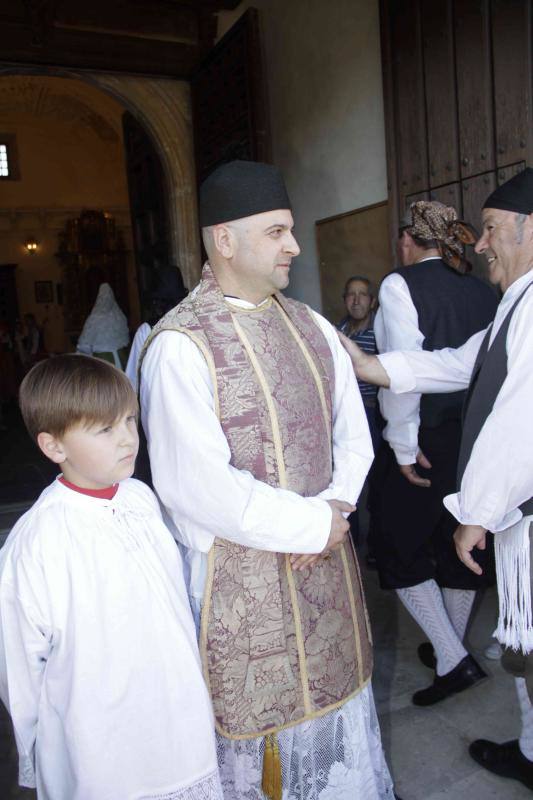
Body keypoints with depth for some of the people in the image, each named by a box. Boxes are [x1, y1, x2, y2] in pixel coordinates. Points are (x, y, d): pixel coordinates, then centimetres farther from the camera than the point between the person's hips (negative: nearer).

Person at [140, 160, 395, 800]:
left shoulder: (311, 326, 4)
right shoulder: (180, 345, -18)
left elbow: (352, 433, 8)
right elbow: (195, 485, -23)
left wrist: (336, 505, -10)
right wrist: (313, 525, -16)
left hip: (325, 557, 6)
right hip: (239, 574, -5)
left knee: (333, 697, 23)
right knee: (253, 722, 14)